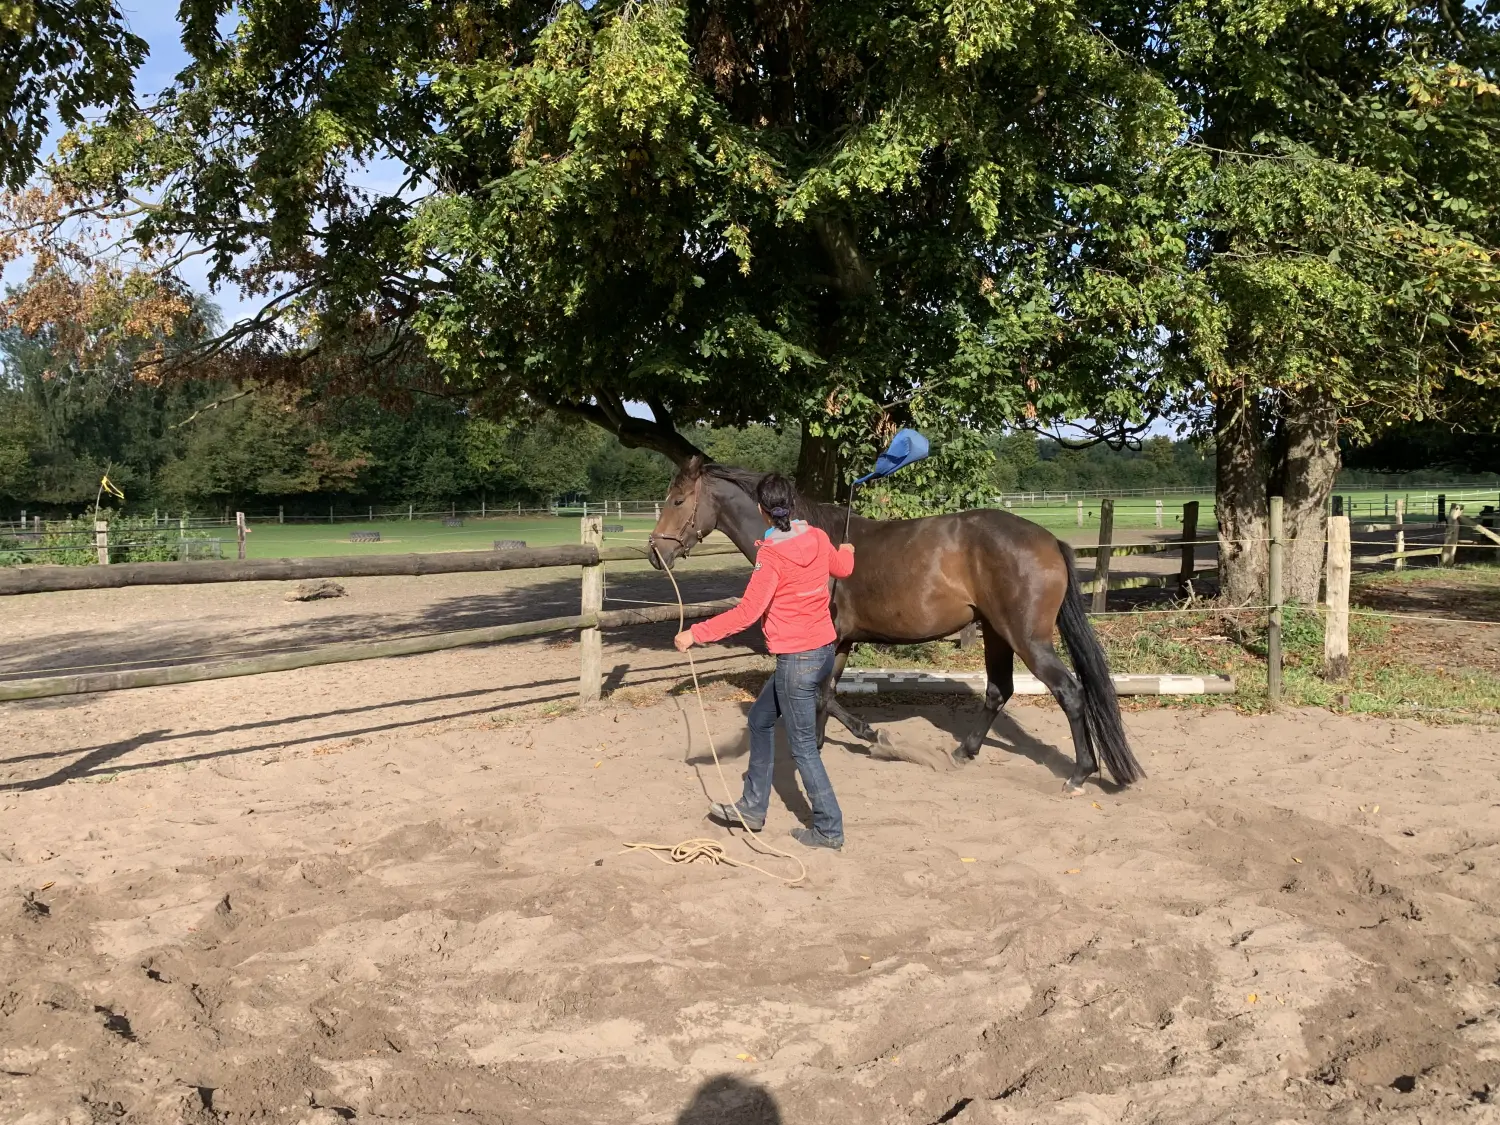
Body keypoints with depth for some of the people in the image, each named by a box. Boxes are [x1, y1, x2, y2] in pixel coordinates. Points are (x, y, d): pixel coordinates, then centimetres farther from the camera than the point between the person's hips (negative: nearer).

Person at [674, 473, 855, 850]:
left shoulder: (771, 554, -20)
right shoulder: (817, 537, 2)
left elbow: (747, 612, -26)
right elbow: (843, 568, 24)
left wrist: (696, 634, -20)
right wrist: (846, 551, 48)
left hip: (797, 659, -9)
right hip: (824, 649, 9)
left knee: (803, 746, 4)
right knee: (761, 718, 21)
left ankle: (828, 830, 14)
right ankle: (752, 808, 28)